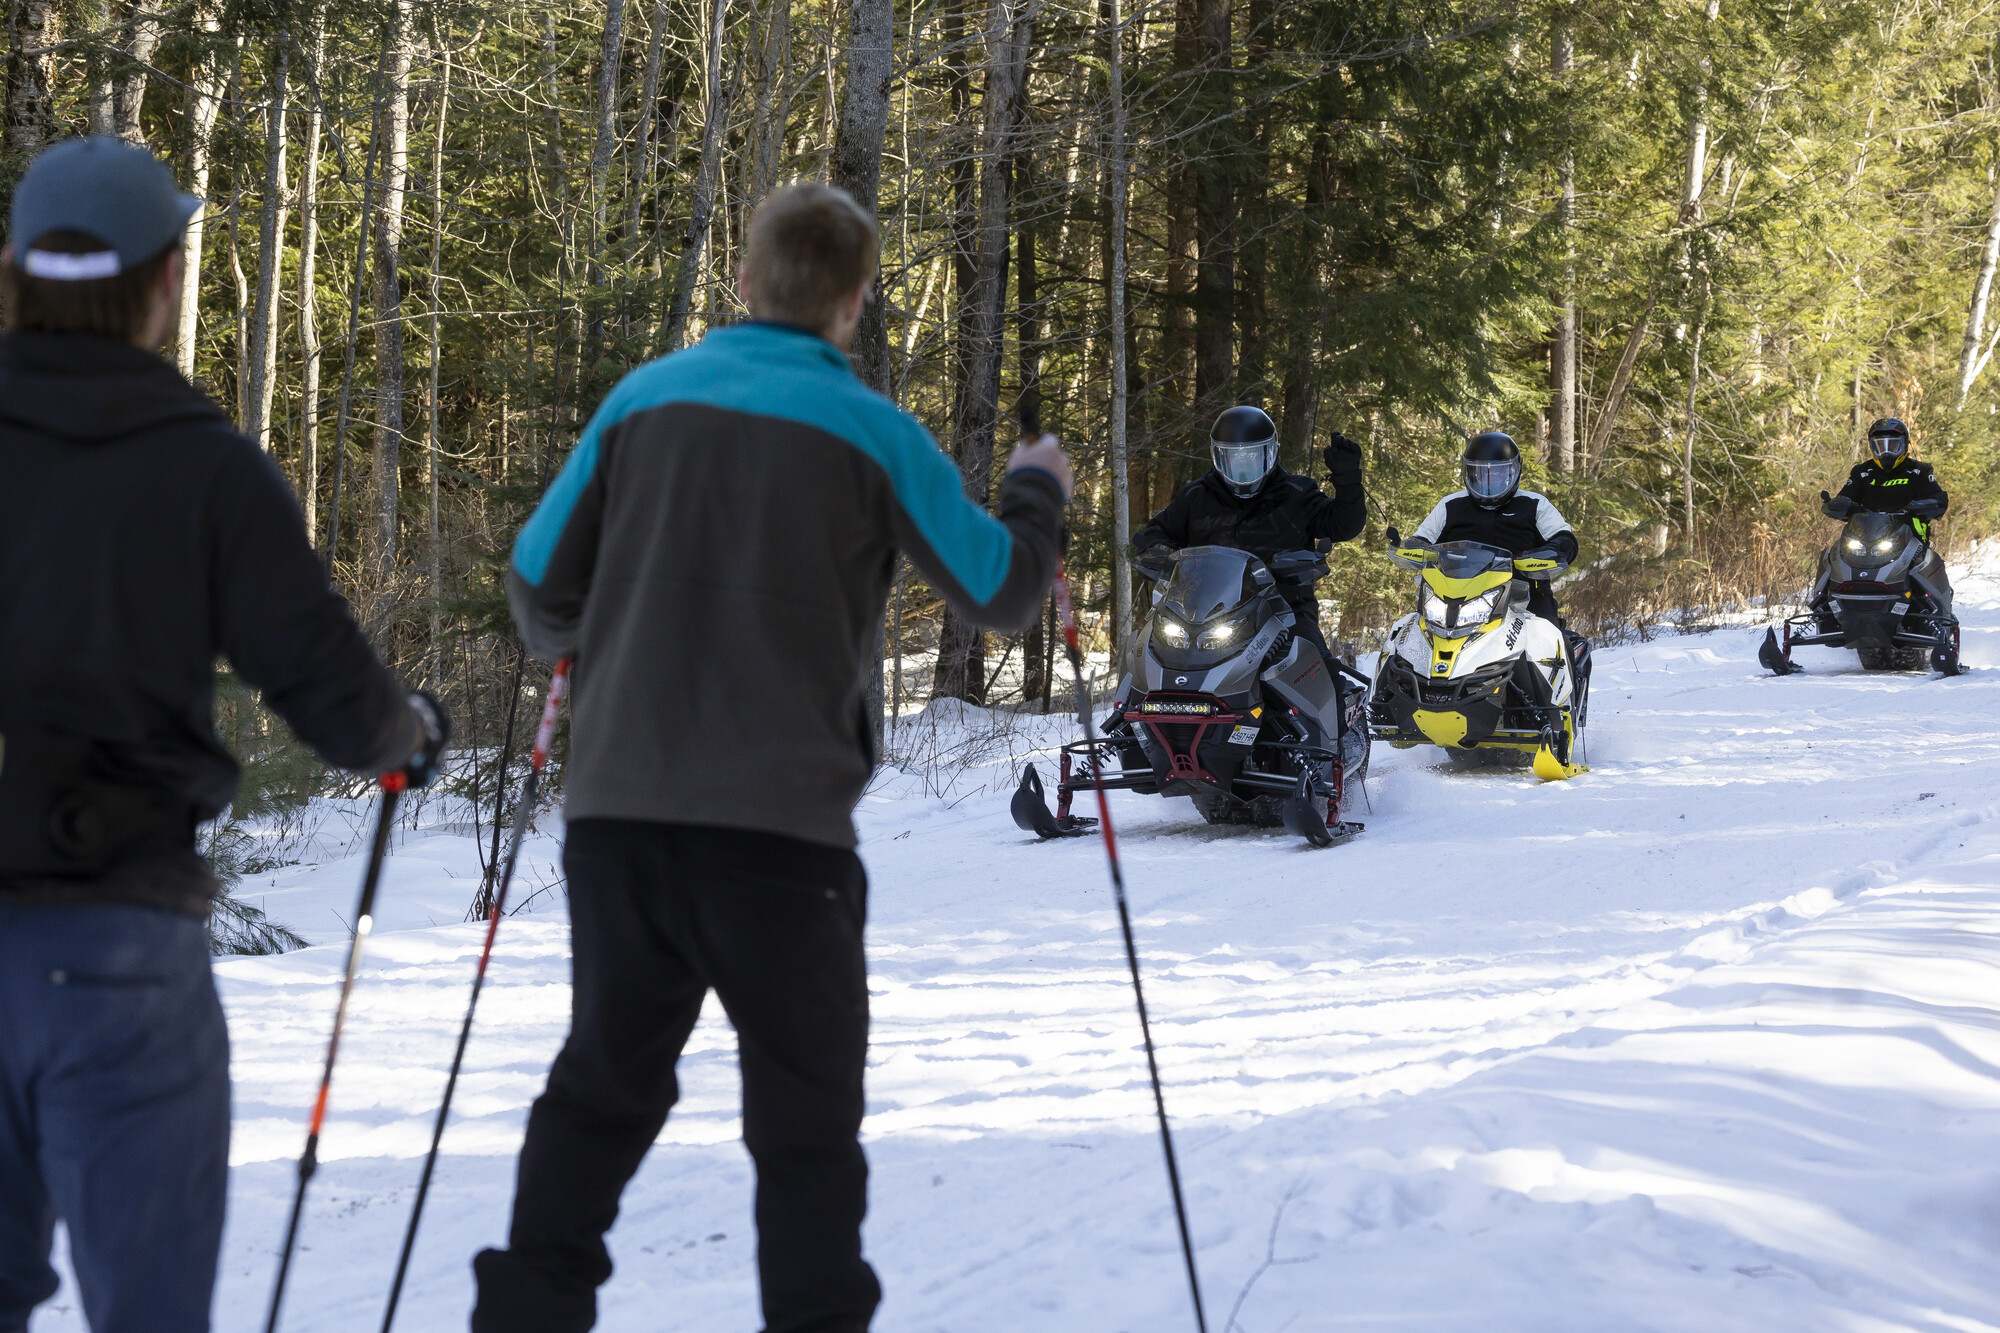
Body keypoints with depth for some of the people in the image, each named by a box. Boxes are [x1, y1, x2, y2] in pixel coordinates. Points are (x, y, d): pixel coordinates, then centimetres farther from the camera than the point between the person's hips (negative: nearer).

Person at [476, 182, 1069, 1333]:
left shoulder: (644, 400, 5)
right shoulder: (871, 432, -3)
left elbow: (541, 584, 11)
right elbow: (1001, 591, 5)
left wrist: (570, 642, 34)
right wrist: (1038, 492, 25)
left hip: (619, 810, 3)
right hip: (780, 827, -3)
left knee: (603, 1087, 16)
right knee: (807, 1119, 8)